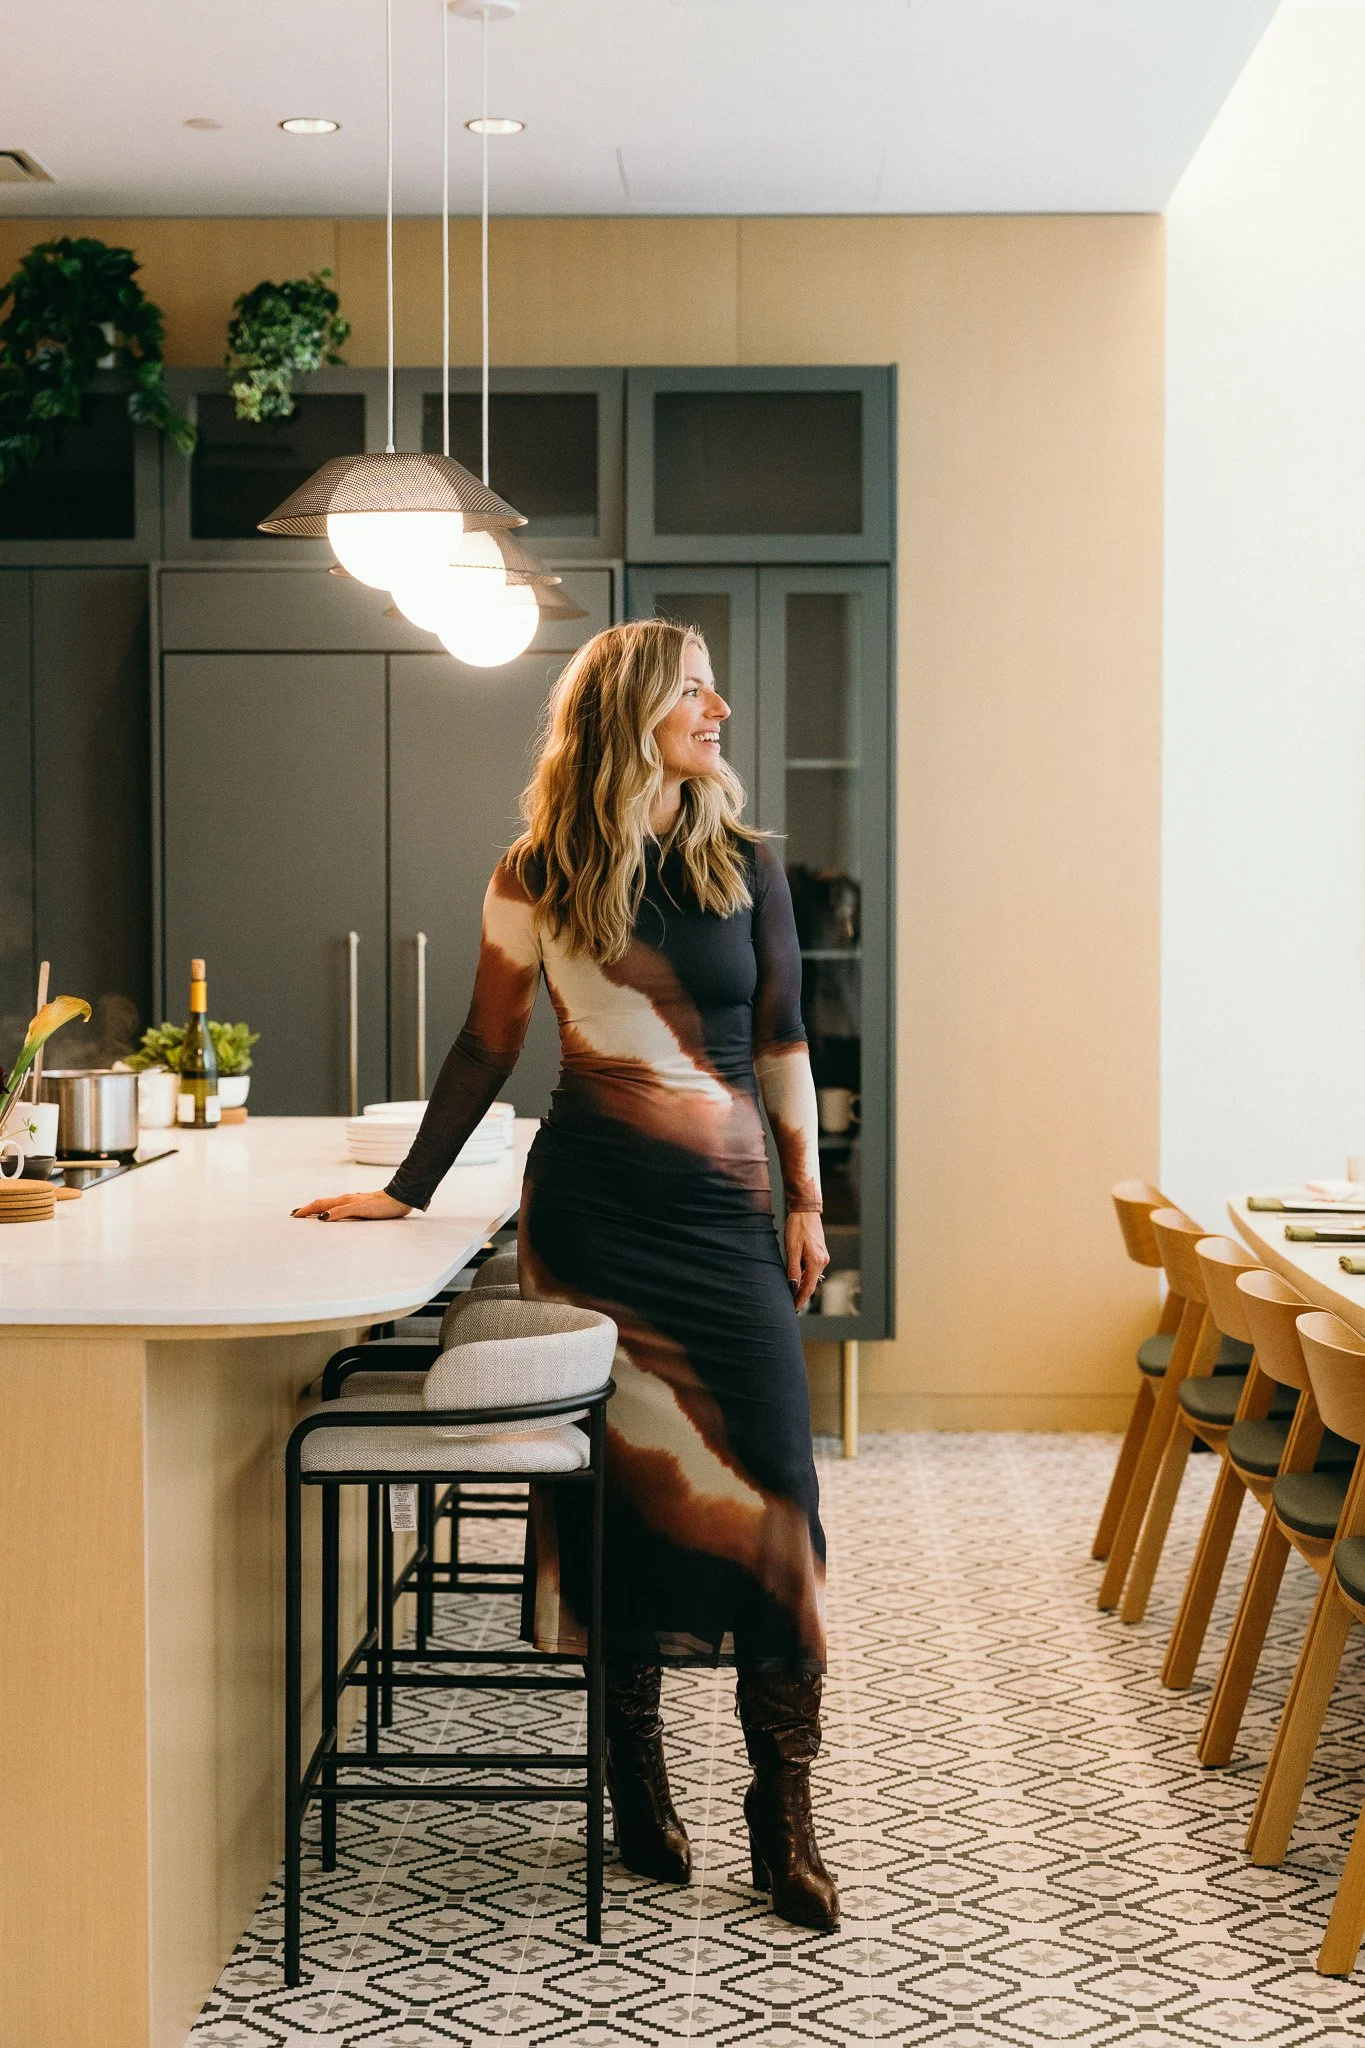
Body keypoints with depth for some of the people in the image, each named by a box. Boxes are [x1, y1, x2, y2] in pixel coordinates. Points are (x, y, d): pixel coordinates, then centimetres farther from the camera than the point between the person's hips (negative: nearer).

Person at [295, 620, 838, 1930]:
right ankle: (637, 1783, 18)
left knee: (768, 1486, -6)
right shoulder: (539, 880, 0)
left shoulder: (746, 865, 6)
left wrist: (806, 1201, 7)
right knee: (622, 1484, 2)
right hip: (593, 1210, -2)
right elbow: (486, 1048, 7)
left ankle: (785, 1816, 1)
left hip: (727, 1211, 2)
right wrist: (407, 1191, 6)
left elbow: (782, 1043, 11)